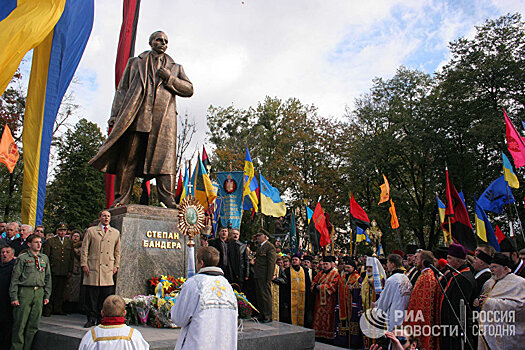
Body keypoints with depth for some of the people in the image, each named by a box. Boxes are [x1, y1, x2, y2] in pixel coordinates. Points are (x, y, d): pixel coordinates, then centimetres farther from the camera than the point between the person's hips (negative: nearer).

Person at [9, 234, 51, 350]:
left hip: (39, 292, 4)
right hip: (25, 291, -4)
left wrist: (47, 295, 11)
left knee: (33, 324, 7)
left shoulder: (44, 258, 12)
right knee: (20, 324, 0)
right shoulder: (22, 258, -1)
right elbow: (15, 278, -2)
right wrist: (14, 297, -8)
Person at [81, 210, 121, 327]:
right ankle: (91, 319, 13)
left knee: (106, 295, 1)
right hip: (93, 268, -1)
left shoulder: (116, 233, 14)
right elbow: (84, 249, 6)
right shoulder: (91, 231, 8)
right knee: (91, 295, 1)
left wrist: (116, 265, 10)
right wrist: (84, 264, -1)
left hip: (108, 269, 2)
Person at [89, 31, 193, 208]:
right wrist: (115, 114, 4)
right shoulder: (135, 62, 24)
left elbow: (189, 89, 15)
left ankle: (166, 196, -14)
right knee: (129, 156, -7)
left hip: (164, 116, 1)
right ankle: (122, 196, -4)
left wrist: (169, 78, 0)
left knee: (165, 155, -12)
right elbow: (122, 89, 17)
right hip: (137, 115, 0)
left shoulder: (175, 67, 27)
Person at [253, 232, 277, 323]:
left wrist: (269, 277, -18)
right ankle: (262, 315, 21)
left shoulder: (270, 246, -9)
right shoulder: (260, 246, 19)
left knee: (266, 295, -5)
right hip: (258, 276, 9)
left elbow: (271, 262, -14)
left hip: (264, 276, -9)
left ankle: (268, 316, 3)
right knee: (259, 295, 13)